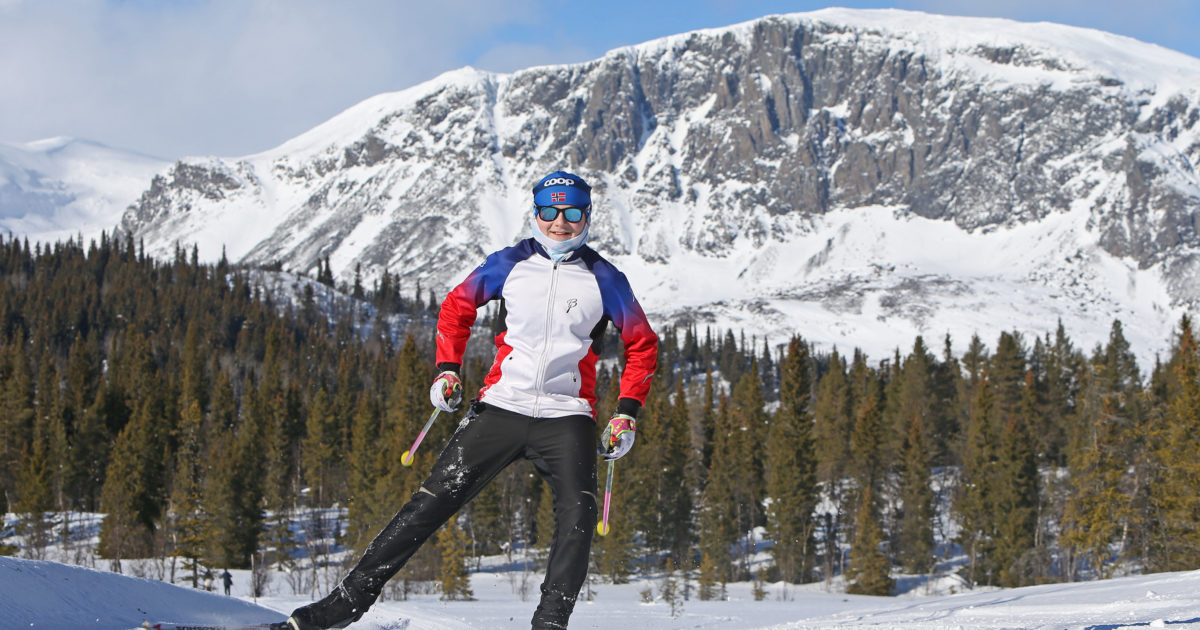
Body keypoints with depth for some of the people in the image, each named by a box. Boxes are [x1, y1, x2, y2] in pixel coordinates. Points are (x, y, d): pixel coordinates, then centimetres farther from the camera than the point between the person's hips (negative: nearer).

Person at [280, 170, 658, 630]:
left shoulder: (604, 279, 1)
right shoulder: (510, 264, 4)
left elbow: (643, 346, 10)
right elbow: (457, 306, 19)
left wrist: (626, 415, 1)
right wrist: (447, 369, 7)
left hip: (566, 419, 0)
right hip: (500, 407, 1)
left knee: (577, 514, -22)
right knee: (435, 498, -7)